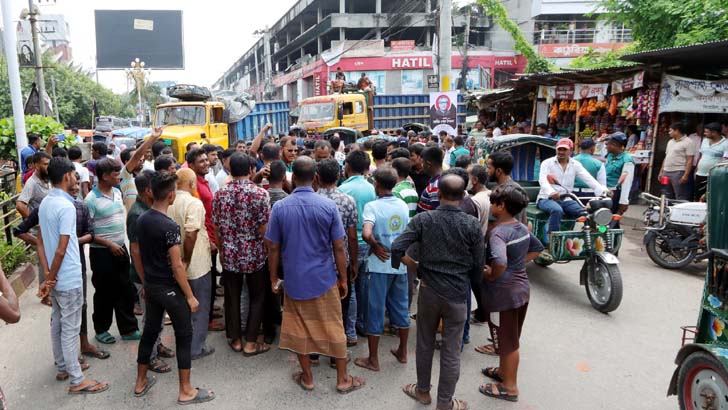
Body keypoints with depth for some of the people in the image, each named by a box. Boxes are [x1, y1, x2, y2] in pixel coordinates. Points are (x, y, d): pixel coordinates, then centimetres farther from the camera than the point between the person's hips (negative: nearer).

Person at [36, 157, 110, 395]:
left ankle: (62, 367, 35)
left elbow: (41, 242, 7)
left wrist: (48, 275, 1)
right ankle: (77, 381, 9)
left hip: (56, 278, 9)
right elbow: (61, 250, -23)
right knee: (70, 328, -1)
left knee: (57, 323, 20)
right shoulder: (66, 206, -22)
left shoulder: (45, 203, 6)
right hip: (68, 279, -9)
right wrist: (50, 279, -11)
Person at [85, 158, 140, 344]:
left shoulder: (117, 192, 5)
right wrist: (109, 244, -18)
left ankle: (128, 328, 23)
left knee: (126, 290, 11)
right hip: (102, 252, -6)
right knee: (104, 292, 7)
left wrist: (121, 243, 11)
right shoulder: (91, 200, -16)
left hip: (120, 248, 6)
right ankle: (101, 329, 26)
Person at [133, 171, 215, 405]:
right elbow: (177, 266, -22)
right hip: (170, 289, -8)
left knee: (150, 331, 20)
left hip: (150, 286, 8)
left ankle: (141, 382, 33)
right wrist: (190, 296, -14)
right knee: (184, 336, 4)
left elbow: (143, 254, 12)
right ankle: (186, 391, 12)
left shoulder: (141, 220, 1)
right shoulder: (169, 226, -23)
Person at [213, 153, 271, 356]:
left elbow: (216, 227, 3)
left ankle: (235, 339, 27)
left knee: (232, 297, 16)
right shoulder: (260, 193, -14)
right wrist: (265, 251, 2)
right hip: (255, 256, -3)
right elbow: (264, 229, -15)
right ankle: (250, 343, 16)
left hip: (229, 256, 3)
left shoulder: (220, 194, -2)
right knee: (257, 298, 12)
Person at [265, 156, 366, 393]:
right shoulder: (328, 206, -12)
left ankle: (307, 377, 28)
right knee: (333, 328, 12)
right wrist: (343, 279, 3)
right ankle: (343, 379, 23)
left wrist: (274, 278, 10)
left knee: (299, 328, 16)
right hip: (325, 279, -1)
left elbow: (273, 248, -3)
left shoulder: (280, 207, -9)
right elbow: (339, 247, -8)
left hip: (294, 280, 1)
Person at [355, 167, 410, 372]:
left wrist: (376, 246, -12)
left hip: (380, 265, -5)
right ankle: (402, 352, 32)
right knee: (401, 307, 18)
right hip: (400, 264, 5)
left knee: (376, 311, 5)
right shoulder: (403, 205, 3)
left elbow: (366, 233, -29)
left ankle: (373, 359, 15)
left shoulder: (373, 206, -14)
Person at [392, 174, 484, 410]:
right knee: (451, 352, 10)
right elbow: (478, 266, -2)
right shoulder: (473, 225, -9)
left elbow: (397, 248, -15)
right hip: (457, 295, -1)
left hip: (429, 291, 1)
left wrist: (417, 268, 1)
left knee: (425, 344, 19)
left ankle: (423, 391, 37)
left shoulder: (423, 219, -8)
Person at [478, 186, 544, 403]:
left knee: (507, 341, 8)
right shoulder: (522, 227, 3)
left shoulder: (498, 232, -24)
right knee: (512, 338, 23)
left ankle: (510, 387, 22)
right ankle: (504, 371, 42)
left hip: (503, 292, -8)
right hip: (522, 287, 8)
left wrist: (490, 276, -20)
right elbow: (537, 248, 19)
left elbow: (500, 263, -39)